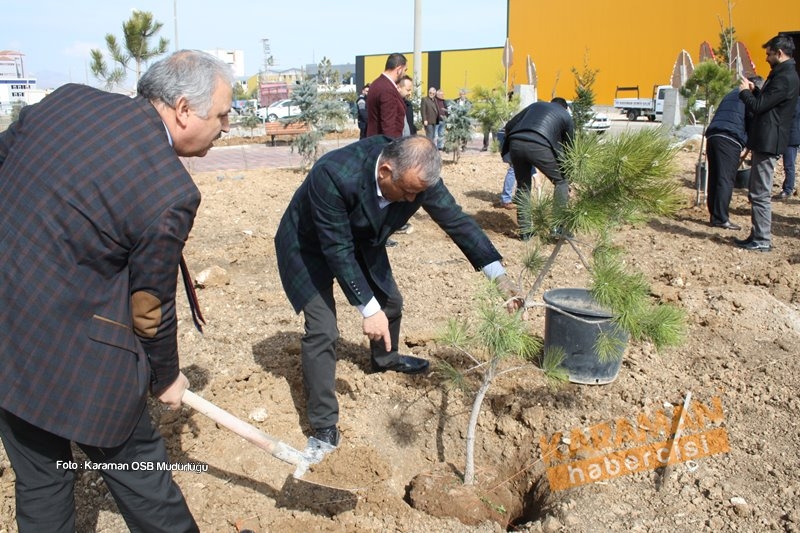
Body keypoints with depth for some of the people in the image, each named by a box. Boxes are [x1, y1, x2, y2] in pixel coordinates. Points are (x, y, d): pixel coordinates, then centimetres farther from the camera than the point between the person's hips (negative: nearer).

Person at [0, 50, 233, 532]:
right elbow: (150, 309, -10)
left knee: (39, 479, 23)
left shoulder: (68, 98, -1)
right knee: (138, 469, 16)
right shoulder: (170, 192, -20)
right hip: (74, 358, -7)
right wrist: (166, 379, 9)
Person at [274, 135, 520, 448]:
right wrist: (368, 309, -32)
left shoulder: (417, 174, -25)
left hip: (362, 241, 6)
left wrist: (499, 276, -19)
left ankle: (384, 359, 49)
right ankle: (323, 422, 3)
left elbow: (456, 219, -16)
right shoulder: (334, 175, -42)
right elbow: (338, 250, -35)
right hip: (311, 247, -6)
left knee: (390, 302, 16)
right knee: (322, 331, -13)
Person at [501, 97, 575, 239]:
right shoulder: (566, 116, 26)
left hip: (515, 143, 3)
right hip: (539, 146, -3)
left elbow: (509, 125, 24)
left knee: (523, 186, 20)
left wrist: (506, 148, 35)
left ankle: (523, 231, 23)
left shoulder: (536, 105, 33)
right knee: (561, 182, 16)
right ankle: (559, 227, 12)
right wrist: (567, 179, 34)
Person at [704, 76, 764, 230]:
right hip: (730, 139, -7)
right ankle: (721, 219, -10)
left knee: (714, 178, 8)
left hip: (712, 136, 7)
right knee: (726, 179, -8)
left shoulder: (731, 94, 30)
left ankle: (715, 216, 11)